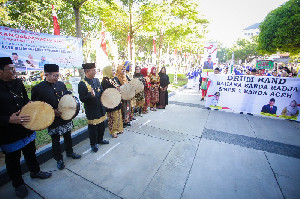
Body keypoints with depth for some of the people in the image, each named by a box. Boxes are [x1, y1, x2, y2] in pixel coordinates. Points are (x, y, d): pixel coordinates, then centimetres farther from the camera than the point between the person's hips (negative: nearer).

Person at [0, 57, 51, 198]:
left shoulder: (18, 83, 1)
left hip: (26, 127, 5)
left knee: (30, 152, 23)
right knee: (13, 159, 15)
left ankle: (35, 171, 46)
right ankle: (18, 184, 37)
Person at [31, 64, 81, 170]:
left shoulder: (61, 84, 2)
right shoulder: (37, 88, -11)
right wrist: (51, 111, -18)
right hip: (53, 120, -4)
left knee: (68, 136, 19)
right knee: (55, 140, 12)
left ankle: (70, 152, 41)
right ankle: (59, 159, 31)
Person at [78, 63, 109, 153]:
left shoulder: (96, 80, 6)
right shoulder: (82, 84, -14)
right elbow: (82, 99, -17)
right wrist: (91, 95, -34)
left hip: (100, 108, 7)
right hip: (91, 111, -6)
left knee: (101, 126, 20)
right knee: (93, 127, 9)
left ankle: (100, 139, 43)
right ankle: (93, 144, 30)